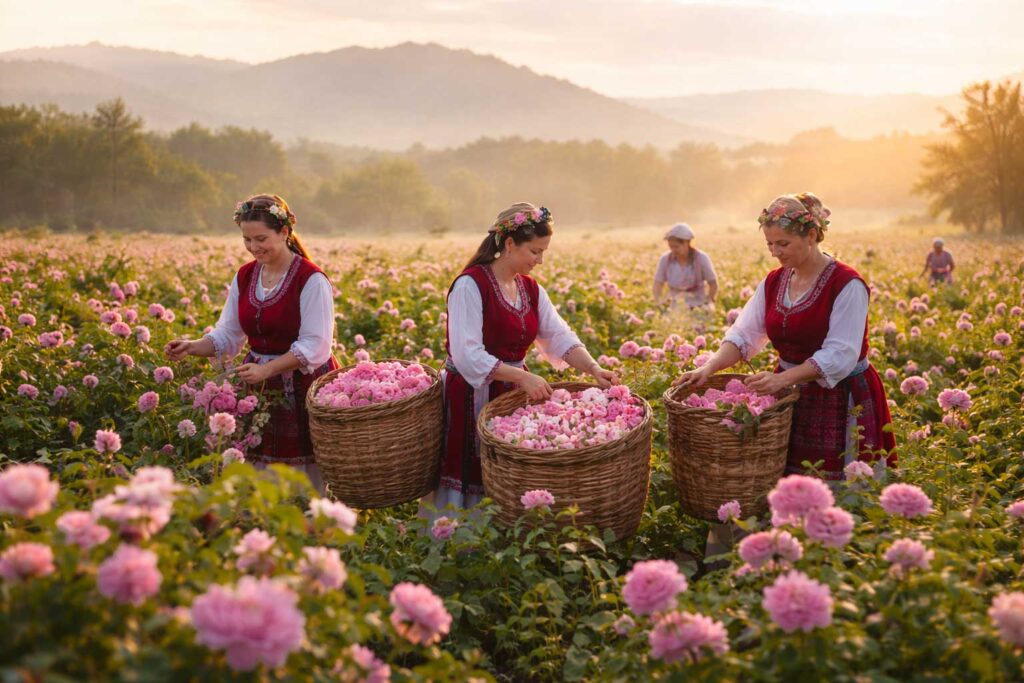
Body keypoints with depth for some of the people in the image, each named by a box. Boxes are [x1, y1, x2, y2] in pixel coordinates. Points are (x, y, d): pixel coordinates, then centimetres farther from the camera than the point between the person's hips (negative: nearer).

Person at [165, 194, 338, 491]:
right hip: (258, 389, 6)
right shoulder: (244, 277, 8)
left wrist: (266, 369, -26)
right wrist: (192, 347, -9)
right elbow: (228, 336, 10)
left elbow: (314, 347, -17)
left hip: (303, 391, -6)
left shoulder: (311, 280, -13)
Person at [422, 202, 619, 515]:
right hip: (472, 398, -7)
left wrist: (593, 369, -14)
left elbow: (560, 337, 3)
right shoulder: (471, 285, -16)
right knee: (472, 485, -1)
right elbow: (468, 356, -23)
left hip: (513, 395, 7)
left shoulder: (531, 289, 9)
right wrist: (524, 377, -27)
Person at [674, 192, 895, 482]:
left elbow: (840, 355, -23)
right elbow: (743, 335, 0)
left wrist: (782, 378, -34)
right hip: (791, 399, 6)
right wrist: (710, 367, -19)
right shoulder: (773, 283, 5)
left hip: (842, 403, -6)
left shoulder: (846, 285, -15)